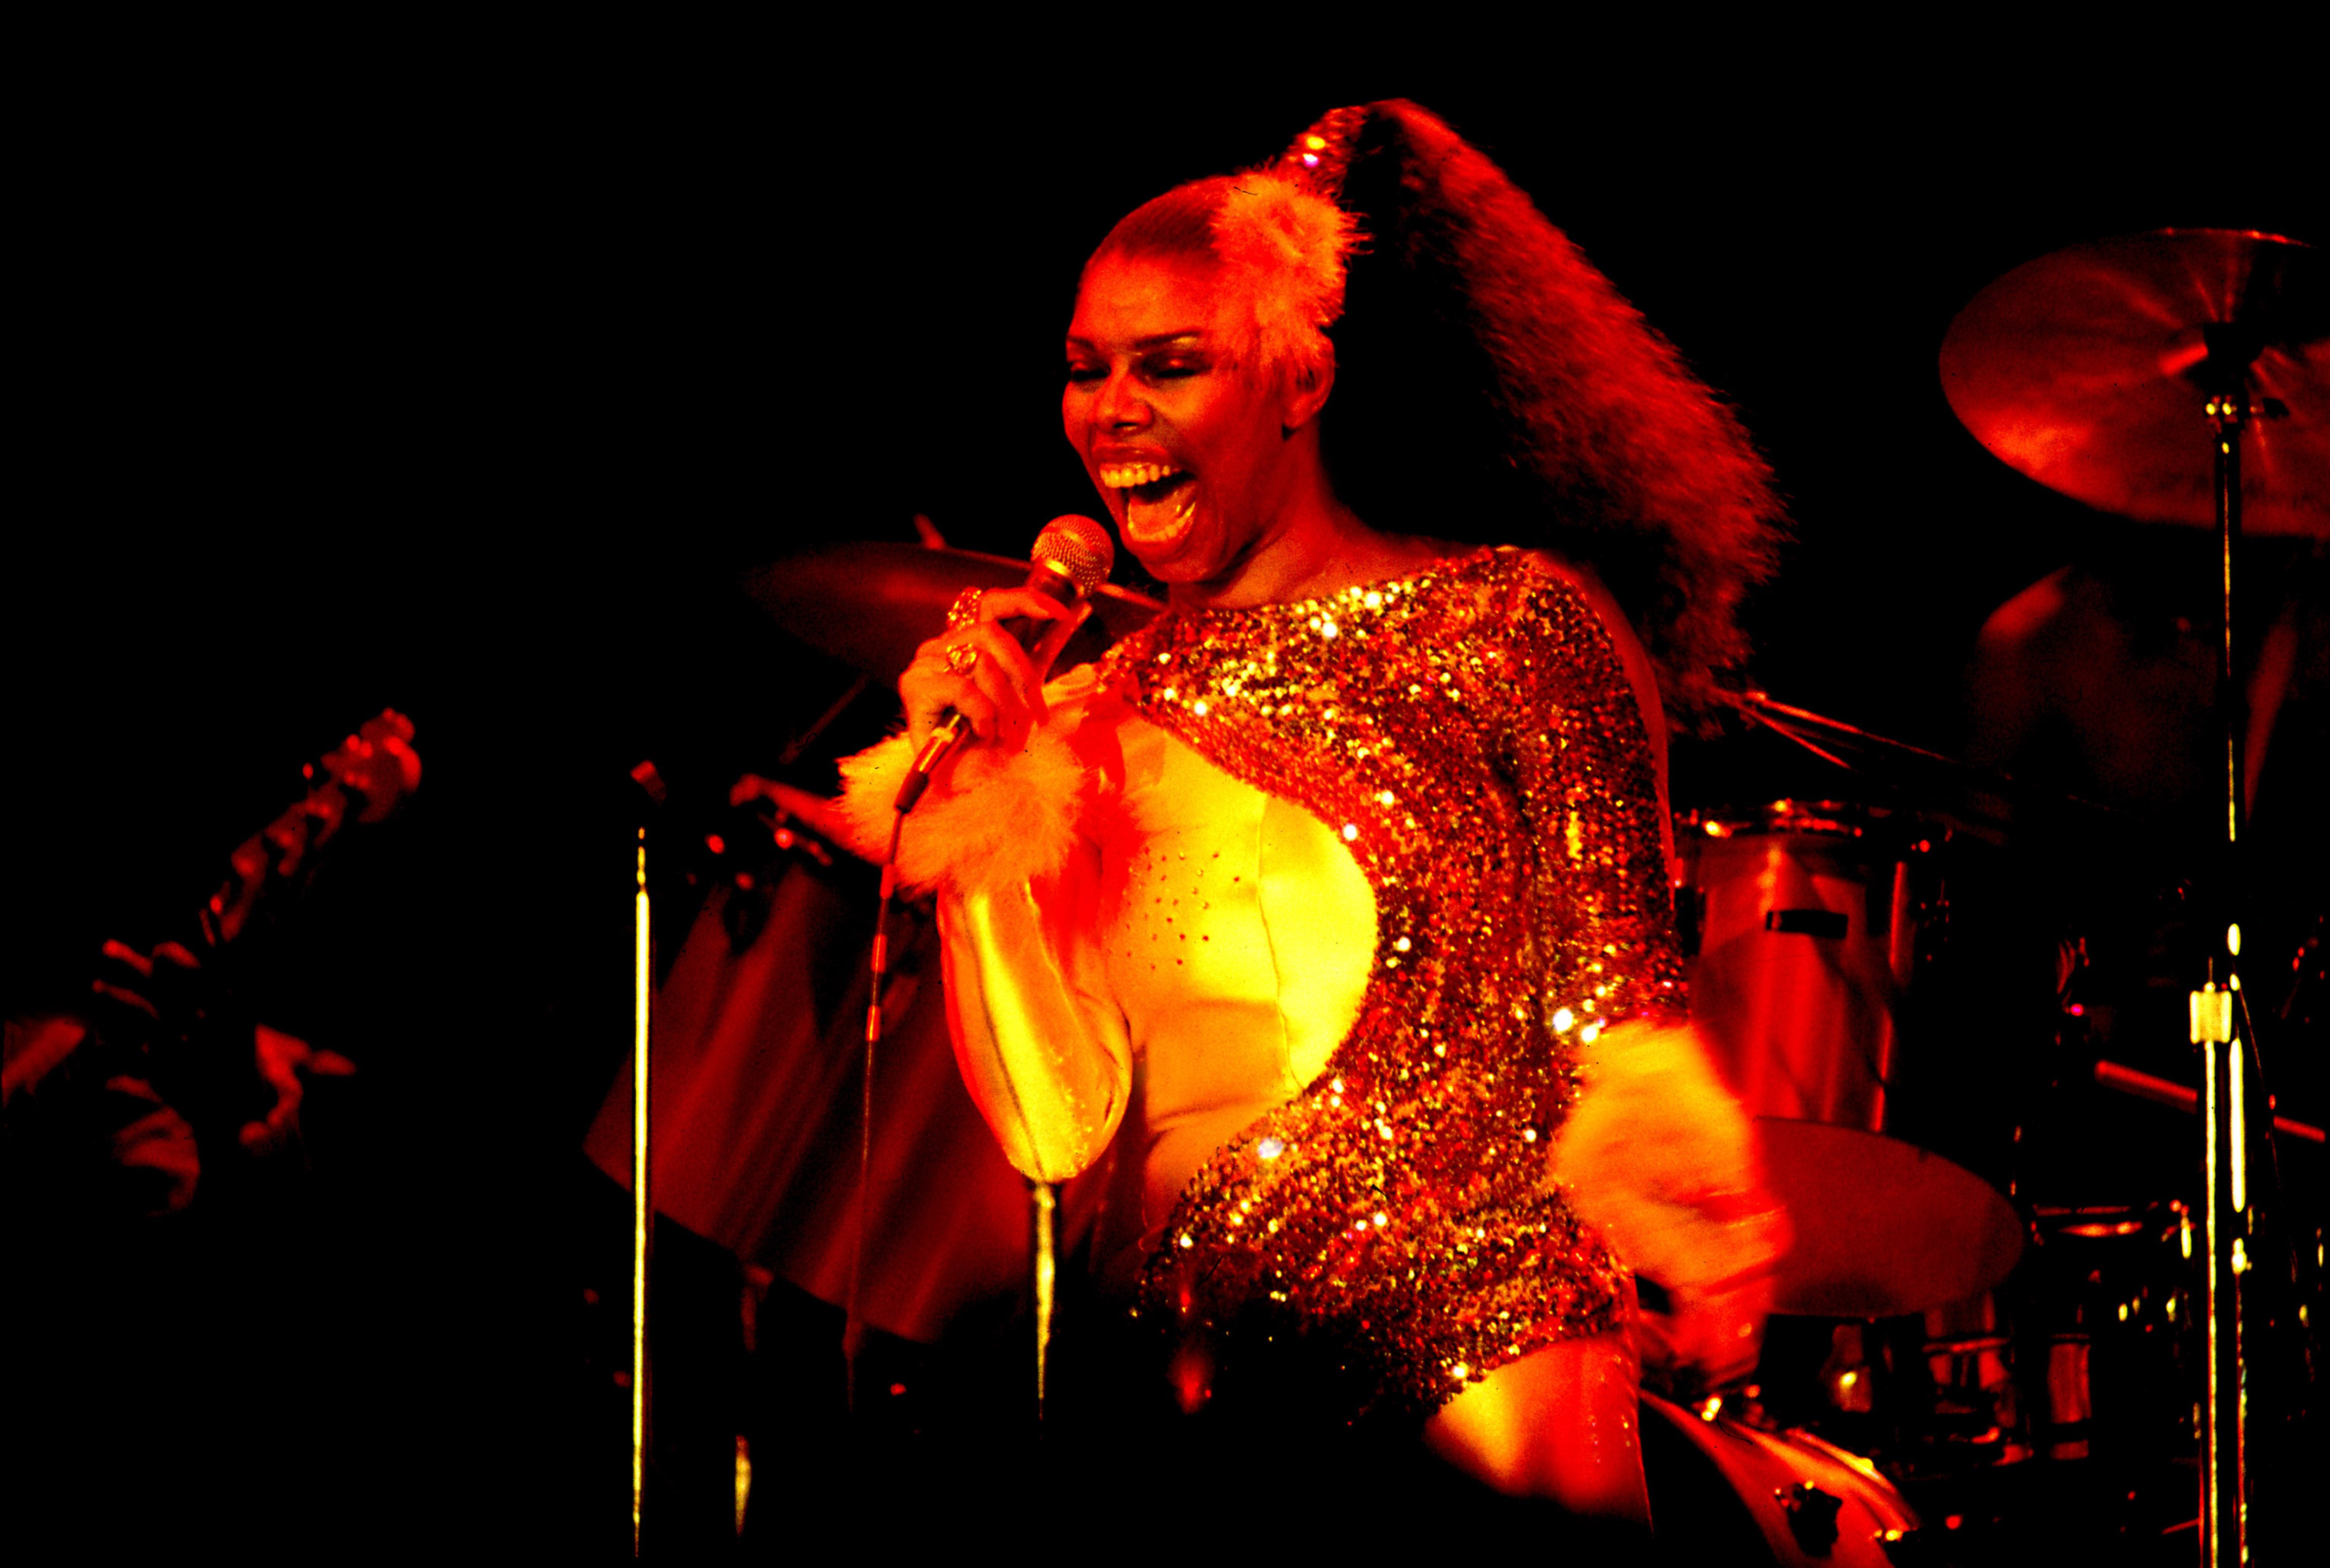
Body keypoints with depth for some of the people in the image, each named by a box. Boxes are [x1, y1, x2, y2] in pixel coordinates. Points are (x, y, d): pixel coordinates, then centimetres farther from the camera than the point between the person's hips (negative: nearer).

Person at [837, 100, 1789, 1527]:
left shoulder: (1507, 629, -3)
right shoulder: (1099, 716, 9)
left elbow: (1621, 1034, -3)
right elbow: (1056, 1126, 3)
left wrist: (1699, 1226, -23)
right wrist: (973, 809, -5)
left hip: (1481, 1355, -4)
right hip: (1210, 1378, 4)